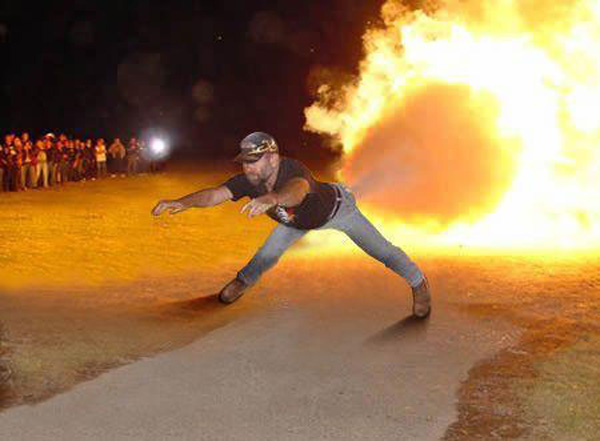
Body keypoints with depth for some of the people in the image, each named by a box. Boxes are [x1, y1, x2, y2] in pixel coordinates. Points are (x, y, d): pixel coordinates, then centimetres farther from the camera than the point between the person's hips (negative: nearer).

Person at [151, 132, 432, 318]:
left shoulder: (294, 170, -49)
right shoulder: (248, 181, -32)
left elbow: (298, 190, -74)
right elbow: (214, 195, -44)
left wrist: (272, 198, -96)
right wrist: (182, 203, -63)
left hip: (336, 208, -5)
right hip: (299, 220, 5)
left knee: (380, 249, 0)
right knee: (270, 251, 9)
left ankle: (419, 283, 24)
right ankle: (244, 281, 40)